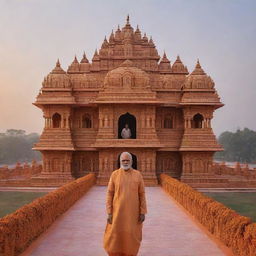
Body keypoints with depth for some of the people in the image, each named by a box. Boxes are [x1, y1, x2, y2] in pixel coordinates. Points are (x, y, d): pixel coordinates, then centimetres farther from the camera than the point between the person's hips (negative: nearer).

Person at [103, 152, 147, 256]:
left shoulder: (138, 175, -1)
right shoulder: (114, 175, -2)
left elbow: (142, 194, 0)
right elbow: (109, 194, -2)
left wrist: (143, 212, -4)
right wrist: (109, 213, -7)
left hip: (133, 211, 0)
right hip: (118, 211, 0)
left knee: (131, 236, 5)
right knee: (115, 235, 2)